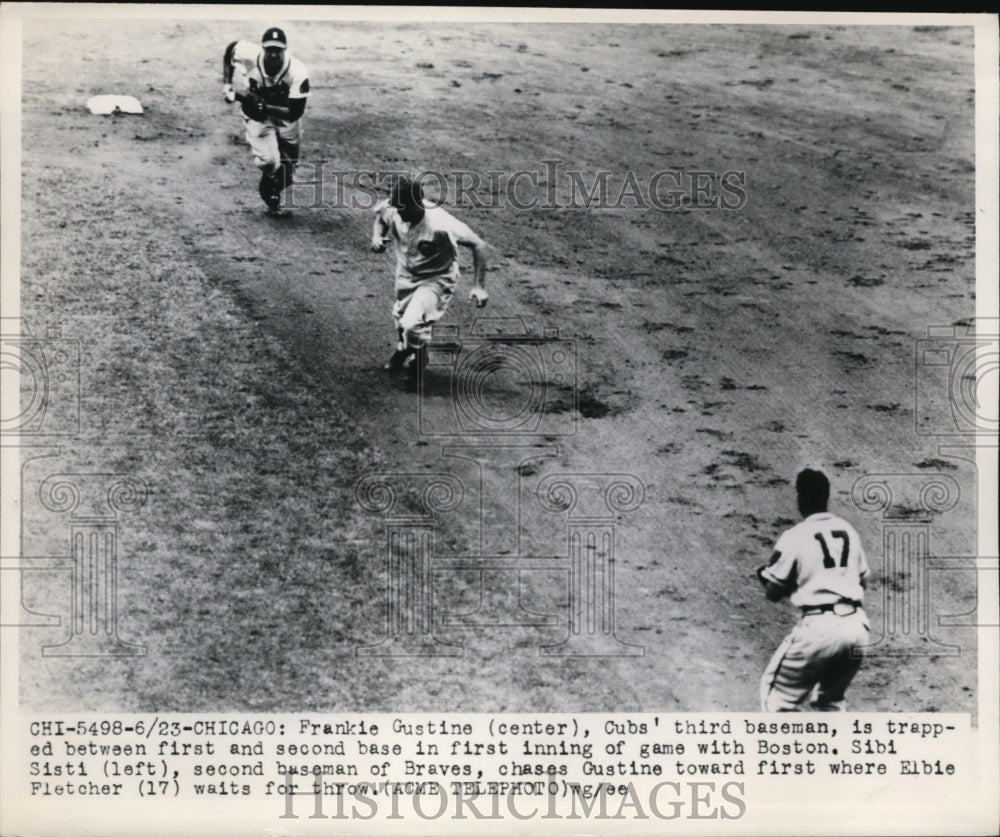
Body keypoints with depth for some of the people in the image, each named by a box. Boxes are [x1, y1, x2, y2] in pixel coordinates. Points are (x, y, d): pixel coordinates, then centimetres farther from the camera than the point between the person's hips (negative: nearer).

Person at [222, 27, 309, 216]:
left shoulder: (297, 71, -33)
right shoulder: (249, 55, -29)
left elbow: (295, 112, -35)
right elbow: (230, 49, -3)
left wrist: (264, 106, -44)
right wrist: (227, 84, -7)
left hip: (285, 116, 1)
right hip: (257, 117, -1)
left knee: (288, 165, 12)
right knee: (269, 161, -16)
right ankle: (271, 198, 15)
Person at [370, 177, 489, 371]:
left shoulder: (441, 225, -37)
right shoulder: (391, 210, -22)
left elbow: (478, 245, -27)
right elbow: (380, 218, 5)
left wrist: (478, 287, -30)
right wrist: (377, 235, -18)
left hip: (436, 279, -5)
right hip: (406, 274, 5)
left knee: (412, 325, -20)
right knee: (400, 318, 23)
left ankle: (418, 355, 15)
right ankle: (403, 350, 56)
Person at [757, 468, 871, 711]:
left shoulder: (794, 537, -5)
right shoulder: (849, 531, 11)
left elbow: (773, 592, 1)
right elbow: (862, 579, 18)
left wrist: (764, 574, 21)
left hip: (819, 626, -6)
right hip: (856, 625, 6)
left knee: (778, 694, 10)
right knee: (830, 698, 25)